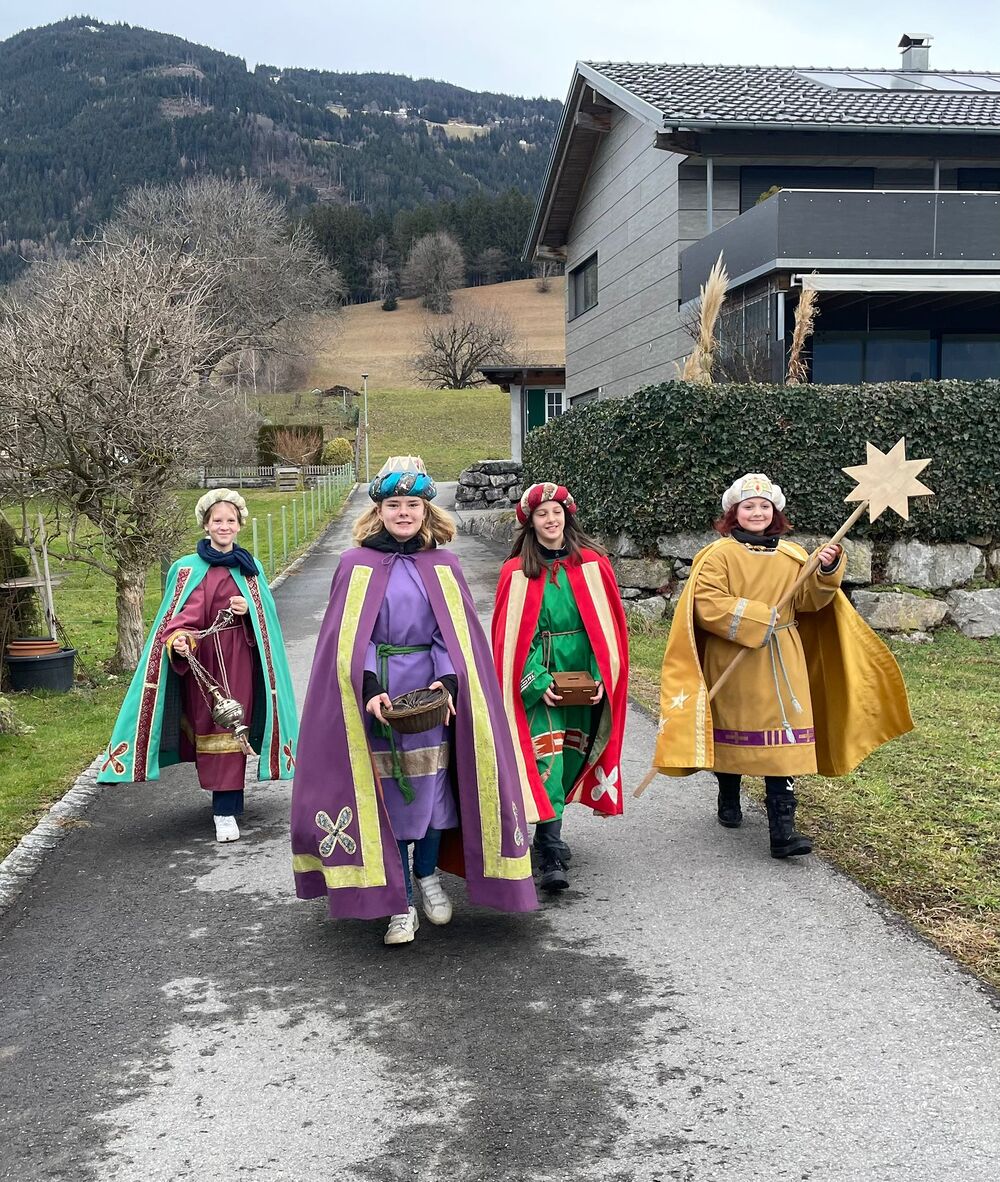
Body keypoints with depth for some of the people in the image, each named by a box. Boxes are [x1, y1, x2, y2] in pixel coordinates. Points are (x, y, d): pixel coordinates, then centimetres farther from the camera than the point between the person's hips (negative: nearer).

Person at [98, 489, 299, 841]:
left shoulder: (249, 567, 9)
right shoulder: (188, 569, -1)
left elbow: (266, 613, 14)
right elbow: (183, 615, -11)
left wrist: (249, 609, -8)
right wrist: (178, 639, -32)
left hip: (238, 658, 1)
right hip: (202, 658, -1)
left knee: (231, 728, -3)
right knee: (207, 726, 2)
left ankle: (226, 811, -2)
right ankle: (227, 798, 21)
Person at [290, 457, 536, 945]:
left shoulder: (443, 566, 7)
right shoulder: (356, 565, 2)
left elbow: (456, 632, 2)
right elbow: (351, 637, -3)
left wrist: (447, 682, -16)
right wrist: (370, 689, -18)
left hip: (432, 691, 1)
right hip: (376, 695, -1)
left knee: (431, 786, 5)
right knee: (385, 796, -1)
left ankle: (428, 875, 31)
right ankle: (400, 906, 7)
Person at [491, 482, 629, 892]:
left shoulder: (592, 564, 2)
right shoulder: (517, 572, -1)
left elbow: (608, 625, 2)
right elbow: (511, 635, -4)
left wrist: (601, 676, -7)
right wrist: (538, 681, -14)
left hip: (584, 678, 2)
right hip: (537, 680, -2)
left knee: (569, 755, 9)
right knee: (545, 760, -11)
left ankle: (547, 834, 27)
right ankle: (552, 855, -11)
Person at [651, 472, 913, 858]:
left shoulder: (792, 555, 9)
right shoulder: (719, 554, -4)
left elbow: (809, 600, 2)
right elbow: (707, 603, -14)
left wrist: (826, 571, -15)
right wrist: (758, 618, -17)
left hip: (781, 664, 3)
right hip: (732, 663, -2)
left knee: (783, 741, -5)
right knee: (730, 731, 12)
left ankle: (782, 829, -6)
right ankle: (729, 800, 37)